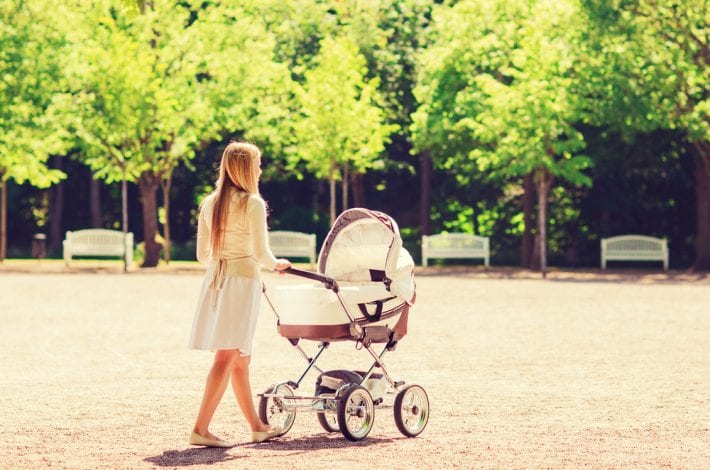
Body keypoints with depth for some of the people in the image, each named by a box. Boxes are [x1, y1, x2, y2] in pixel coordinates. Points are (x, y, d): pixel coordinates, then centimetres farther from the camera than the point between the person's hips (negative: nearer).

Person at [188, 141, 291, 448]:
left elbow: (202, 254, 13)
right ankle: (201, 429, -12)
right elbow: (260, 251, -12)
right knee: (227, 358, -7)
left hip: (214, 281, 7)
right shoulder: (252, 203, -9)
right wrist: (275, 265, 8)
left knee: (240, 359, 15)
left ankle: (257, 427, 24)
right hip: (243, 281, -7)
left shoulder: (209, 203, 10)